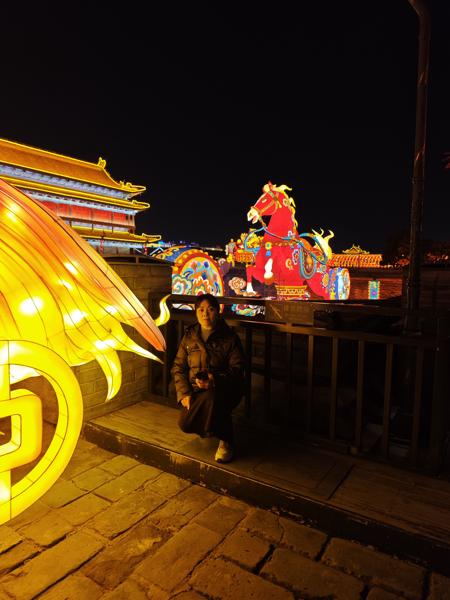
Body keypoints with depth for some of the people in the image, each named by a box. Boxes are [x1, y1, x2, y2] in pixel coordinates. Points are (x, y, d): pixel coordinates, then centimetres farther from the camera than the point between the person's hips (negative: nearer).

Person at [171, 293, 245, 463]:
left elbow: (237, 368, -9)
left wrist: (215, 380, -27)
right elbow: (178, 367, 7)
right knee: (185, 424, -19)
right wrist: (184, 394, -8)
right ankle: (211, 427, 20)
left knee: (210, 397, -38)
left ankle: (226, 441, -11)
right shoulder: (189, 336, 7)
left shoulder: (229, 337, -3)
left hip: (223, 389, -4)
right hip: (195, 390, 4)